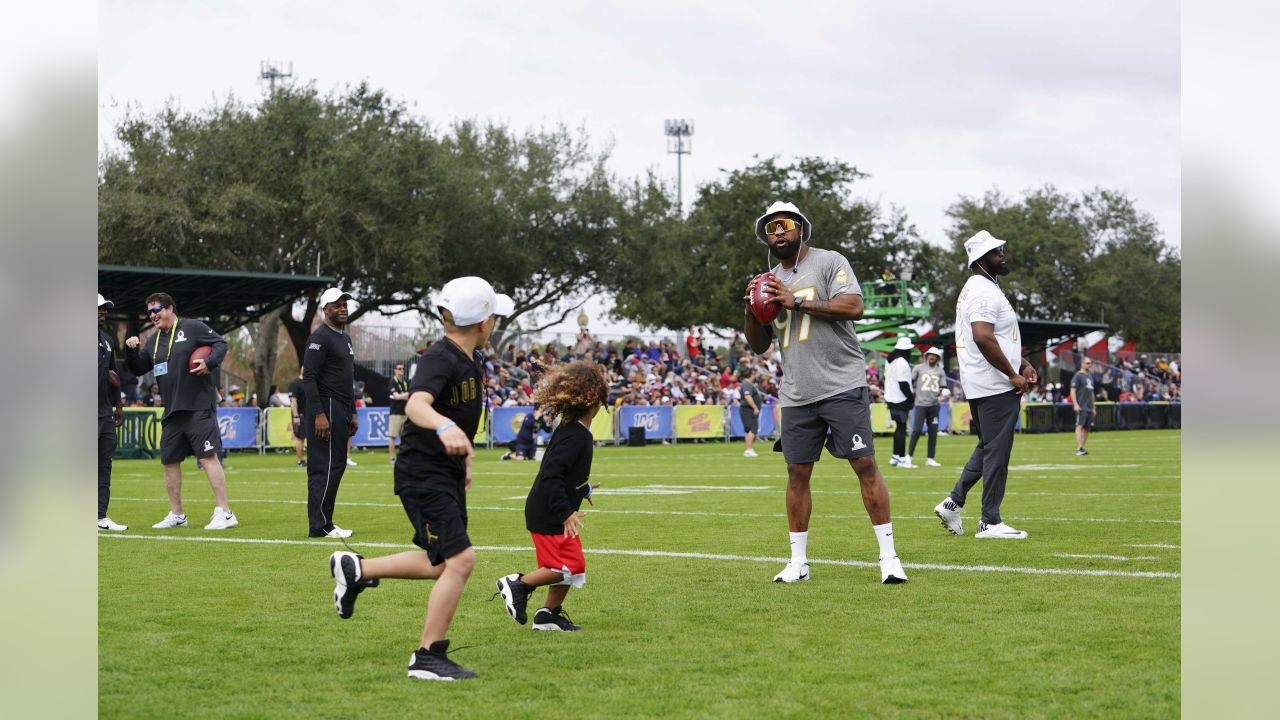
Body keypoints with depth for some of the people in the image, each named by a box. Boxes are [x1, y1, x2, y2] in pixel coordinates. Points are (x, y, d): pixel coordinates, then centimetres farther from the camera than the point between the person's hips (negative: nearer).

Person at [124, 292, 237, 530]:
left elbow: (220, 343, -4)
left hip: (199, 408, -7)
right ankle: (176, 515, 21)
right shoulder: (153, 341, 17)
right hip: (171, 412, 7)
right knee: (169, 461, 10)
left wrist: (210, 362, -21)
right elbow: (139, 369, 19)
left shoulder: (192, 328, -2)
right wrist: (131, 351, 2)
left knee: (208, 457, -12)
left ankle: (224, 512, -12)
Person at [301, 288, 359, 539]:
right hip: (326, 408, -10)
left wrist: (353, 413, 22)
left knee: (337, 466, 10)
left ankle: (323, 523, 15)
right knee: (326, 467, -10)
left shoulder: (344, 338, 20)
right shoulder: (320, 338, -11)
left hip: (342, 411, 10)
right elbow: (309, 378, -17)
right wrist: (319, 415, -22)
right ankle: (319, 526, -8)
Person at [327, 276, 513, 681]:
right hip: (422, 476, -10)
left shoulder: (472, 361, 8)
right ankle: (428, 658, -7)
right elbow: (416, 405, -42)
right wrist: (445, 427, -61)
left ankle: (356, 570, 33)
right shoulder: (439, 360, -22)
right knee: (460, 559, -15)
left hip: (448, 476, 10)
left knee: (443, 564, 18)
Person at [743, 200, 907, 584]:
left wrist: (798, 303, -17)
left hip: (842, 386, -6)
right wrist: (751, 311, 1)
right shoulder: (769, 282, 17)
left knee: (865, 465, -9)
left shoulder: (830, 262, -1)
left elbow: (853, 307, -17)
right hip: (797, 394, 6)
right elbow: (759, 345, 20)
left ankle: (888, 556, -4)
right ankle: (798, 562, 15)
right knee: (797, 473, 6)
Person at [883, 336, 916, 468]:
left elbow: (886, 378, 19)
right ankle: (902, 458, -6)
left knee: (899, 426, 17)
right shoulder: (902, 363, -18)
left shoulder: (890, 361, 12)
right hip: (900, 400, -9)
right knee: (902, 428, -6)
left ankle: (895, 456, 19)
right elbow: (903, 383, -21)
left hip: (891, 398, 9)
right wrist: (911, 396, -10)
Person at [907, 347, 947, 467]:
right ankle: (909, 455, -1)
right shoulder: (918, 368, 5)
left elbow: (943, 387, 12)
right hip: (921, 404, -4)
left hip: (934, 405, 4)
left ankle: (930, 459, 9)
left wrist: (943, 392, -8)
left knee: (933, 432, 3)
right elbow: (910, 382, 6)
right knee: (917, 430, -11)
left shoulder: (940, 371, 12)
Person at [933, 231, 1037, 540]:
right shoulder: (984, 291, -16)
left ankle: (954, 502, 17)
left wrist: (1022, 363, 15)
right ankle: (990, 522, 1)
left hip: (979, 387, 10)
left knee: (988, 447, 19)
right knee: (996, 451, -4)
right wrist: (1012, 375, -20)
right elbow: (983, 338, -27)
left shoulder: (978, 289, 18)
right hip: (996, 386, -10)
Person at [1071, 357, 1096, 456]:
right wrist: (1075, 404, -21)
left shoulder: (1090, 376, 21)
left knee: (1087, 428, 6)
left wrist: (1093, 407, 25)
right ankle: (1079, 448, -21)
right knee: (1080, 426, -15)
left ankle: (1082, 448, 11)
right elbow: (1073, 391, -11)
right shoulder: (1078, 376, -5)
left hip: (1089, 407, 8)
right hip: (1081, 407, -8)